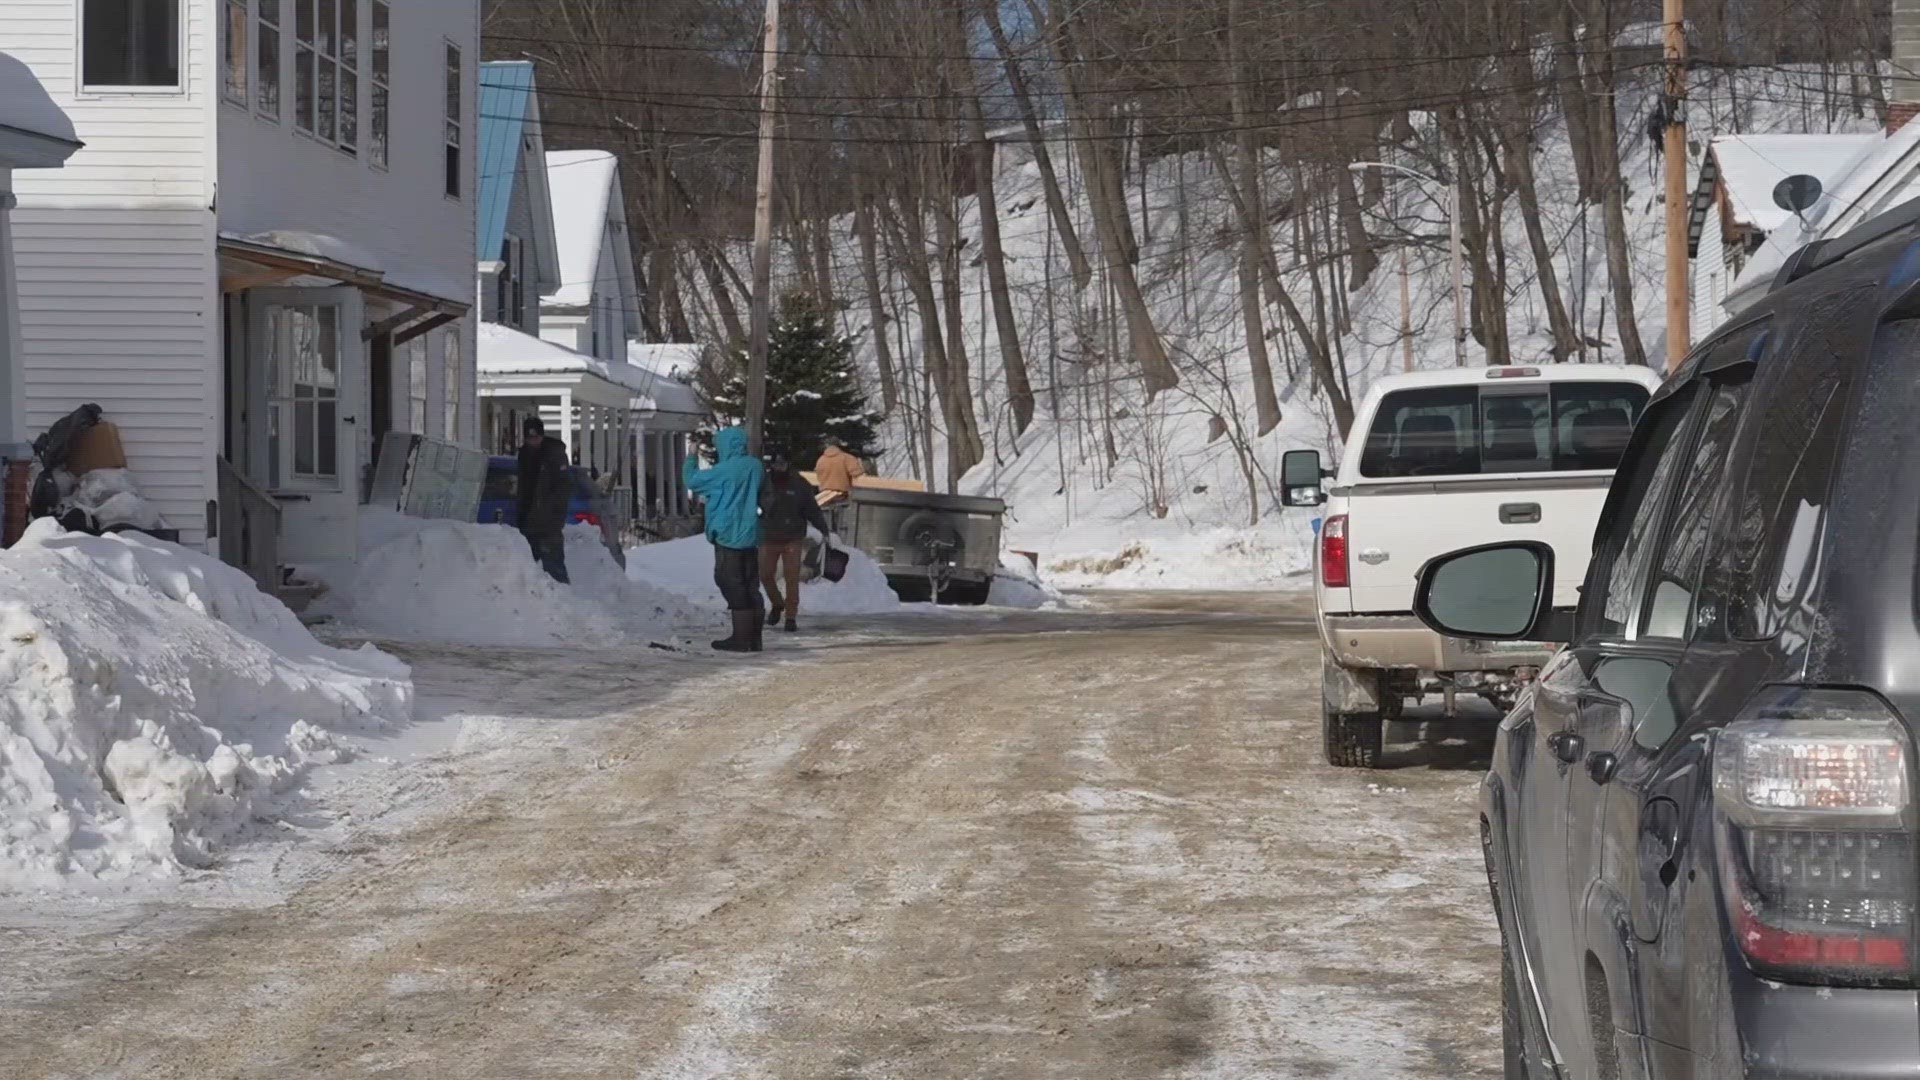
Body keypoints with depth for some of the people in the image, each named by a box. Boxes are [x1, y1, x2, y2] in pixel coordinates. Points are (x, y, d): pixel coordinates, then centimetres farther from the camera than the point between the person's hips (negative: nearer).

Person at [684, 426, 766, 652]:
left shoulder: (724, 471, -16)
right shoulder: (755, 467, 6)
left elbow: (692, 480, -8)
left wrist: (691, 460, 13)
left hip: (728, 537, -7)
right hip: (750, 536, 7)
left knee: (733, 587, -4)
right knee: (751, 587, 9)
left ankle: (741, 638, -6)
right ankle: (754, 637, 11)